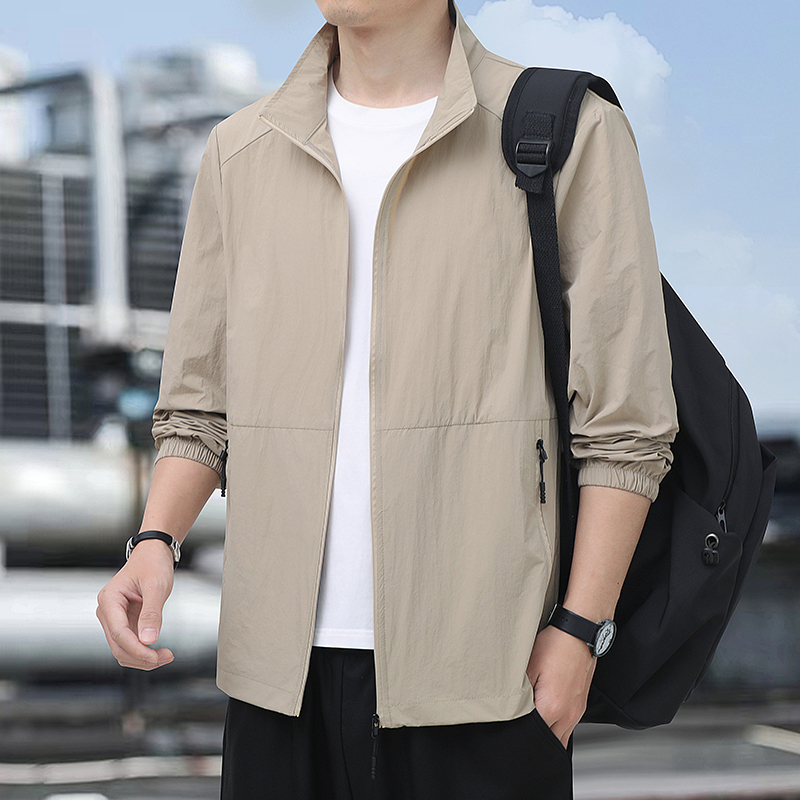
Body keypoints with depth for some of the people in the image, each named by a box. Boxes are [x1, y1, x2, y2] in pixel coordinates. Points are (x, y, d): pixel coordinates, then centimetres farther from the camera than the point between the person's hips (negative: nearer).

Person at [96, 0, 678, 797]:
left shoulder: (571, 135, 0)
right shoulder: (239, 153, 13)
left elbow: (624, 426, -2)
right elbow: (201, 408, 15)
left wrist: (578, 632, -8)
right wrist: (154, 541, -3)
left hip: (478, 663, -3)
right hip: (285, 660, 4)